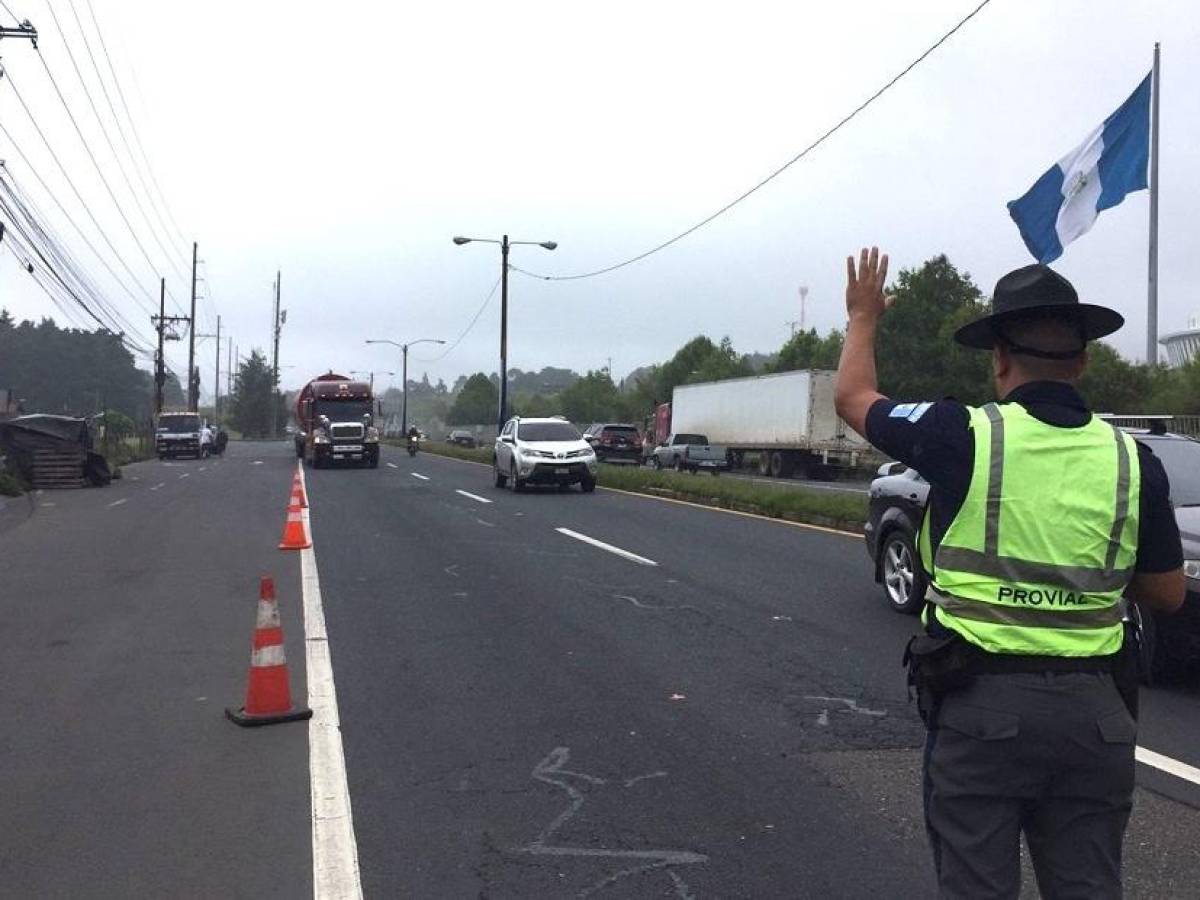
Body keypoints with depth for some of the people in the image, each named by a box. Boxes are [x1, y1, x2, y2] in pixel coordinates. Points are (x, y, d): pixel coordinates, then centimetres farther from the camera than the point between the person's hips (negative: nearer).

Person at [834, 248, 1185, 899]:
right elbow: (1167, 594, 8)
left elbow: (854, 398, 6)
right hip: (1095, 711, 4)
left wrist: (863, 318, 23)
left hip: (981, 704, -3)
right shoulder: (1132, 460, -1)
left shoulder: (964, 436, -11)